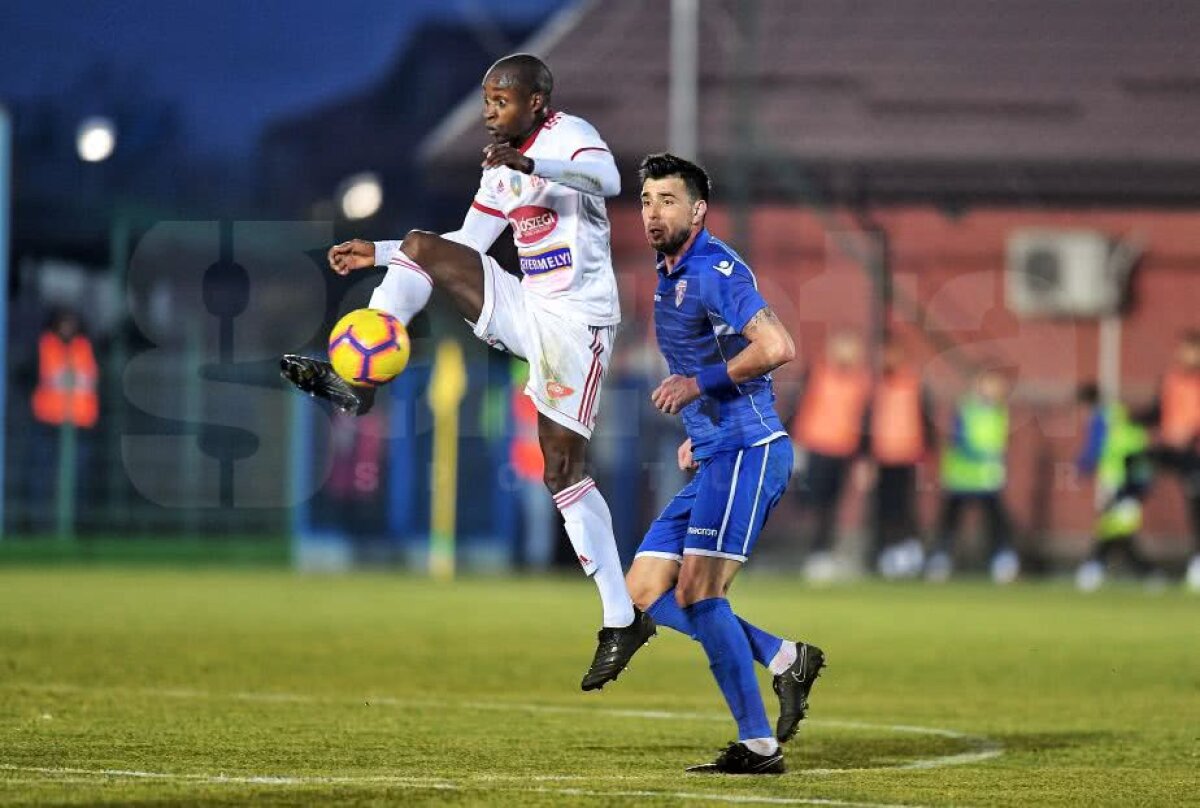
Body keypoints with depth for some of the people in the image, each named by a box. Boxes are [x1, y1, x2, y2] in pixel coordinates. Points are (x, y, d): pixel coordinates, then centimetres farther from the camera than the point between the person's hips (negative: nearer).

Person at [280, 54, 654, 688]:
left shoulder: (568, 136, -11)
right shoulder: (503, 166, 16)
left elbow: (608, 180, -35)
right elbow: (470, 241, 27)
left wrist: (529, 165, -50)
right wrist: (377, 253, 19)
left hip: (576, 322, -8)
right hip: (527, 310, 8)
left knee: (563, 470, -9)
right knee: (421, 248, -1)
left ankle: (622, 621, -3)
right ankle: (356, 383, -9)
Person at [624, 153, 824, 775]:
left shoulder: (716, 271, -12)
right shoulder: (668, 277, 18)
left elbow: (776, 348, -25)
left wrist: (698, 384, -17)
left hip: (748, 451, -10)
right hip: (713, 461, 10)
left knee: (698, 593, -16)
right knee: (644, 593, 4)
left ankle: (758, 745, -11)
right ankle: (783, 658, 9)